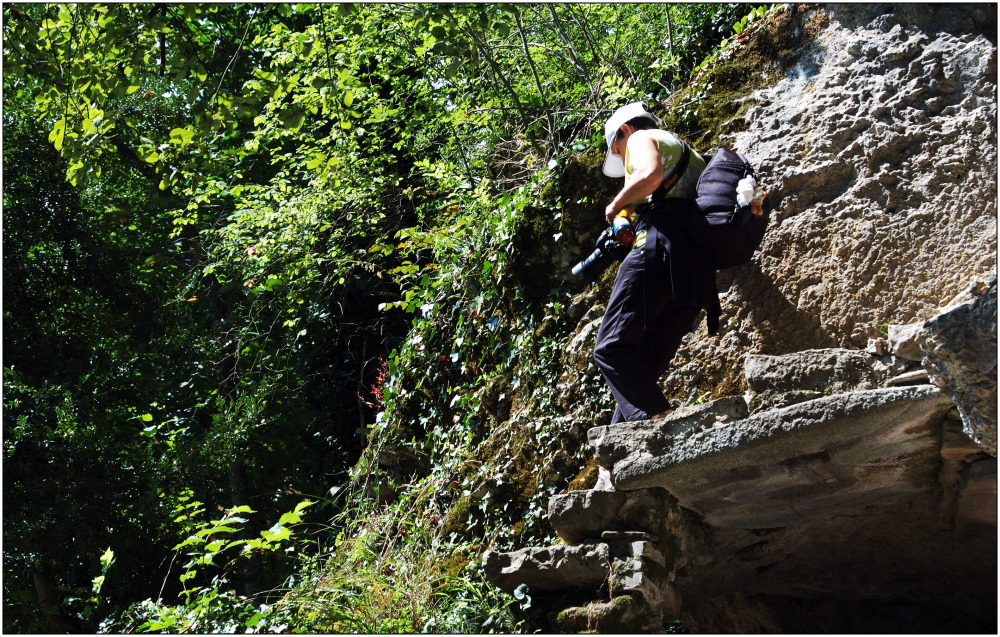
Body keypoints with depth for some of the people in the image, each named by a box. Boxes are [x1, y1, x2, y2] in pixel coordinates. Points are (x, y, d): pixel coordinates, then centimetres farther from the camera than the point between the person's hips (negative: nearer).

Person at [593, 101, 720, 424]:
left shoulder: (642, 138, 11)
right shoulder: (691, 157, 37)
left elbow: (650, 174, -14)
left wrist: (616, 205, 2)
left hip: (661, 246, -8)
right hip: (697, 265, 9)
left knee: (611, 349, -13)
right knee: (645, 366, 7)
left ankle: (657, 421, -31)